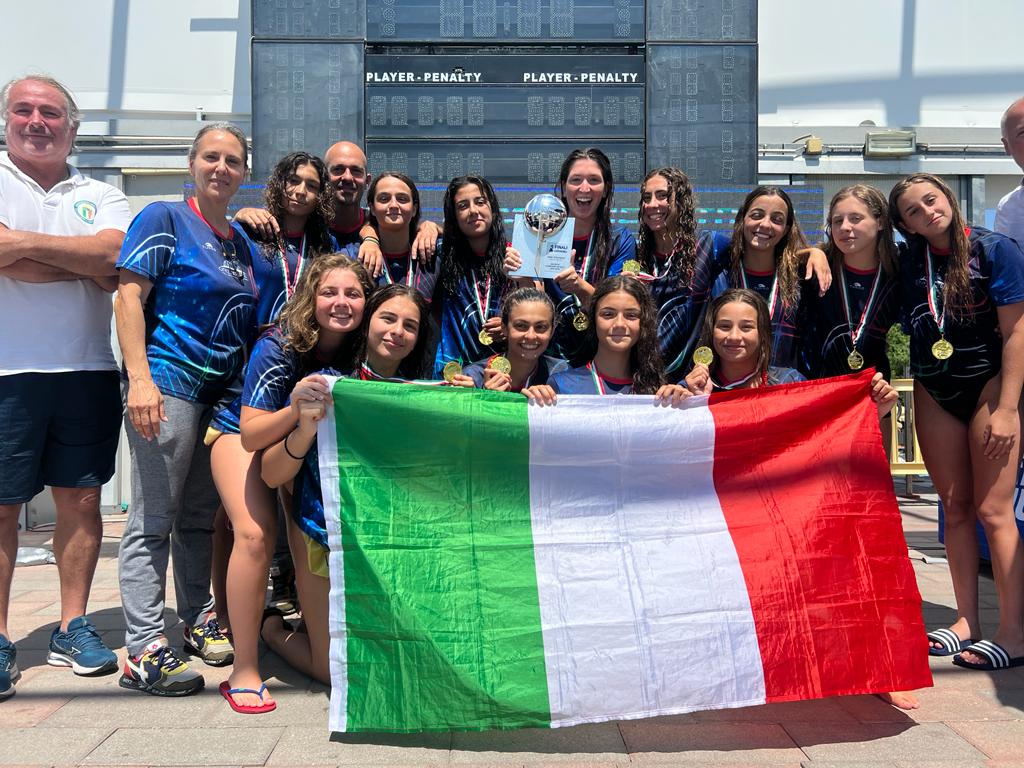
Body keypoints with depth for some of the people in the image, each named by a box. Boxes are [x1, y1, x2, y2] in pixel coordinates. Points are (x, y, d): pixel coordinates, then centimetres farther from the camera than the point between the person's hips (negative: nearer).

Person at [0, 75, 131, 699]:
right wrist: (90, 265, -5)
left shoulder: (101, 196, 13)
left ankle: (73, 628, 20)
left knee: (82, 500, 7)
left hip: (89, 372, 3)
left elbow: (116, 252, -9)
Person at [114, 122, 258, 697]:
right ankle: (145, 649, 1)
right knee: (154, 518, -4)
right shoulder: (164, 219, -2)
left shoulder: (243, 240, 16)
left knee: (201, 515, 15)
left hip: (225, 391, 7)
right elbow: (129, 295, -10)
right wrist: (140, 377, -21)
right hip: (168, 385, -7)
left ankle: (200, 618, 27)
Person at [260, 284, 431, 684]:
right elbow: (272, 475, -18)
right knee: (338, 673, 0)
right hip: (325, 534, -4)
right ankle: (271, 627, 29)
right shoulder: (328, 383, -13)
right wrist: (306, 427, -38)